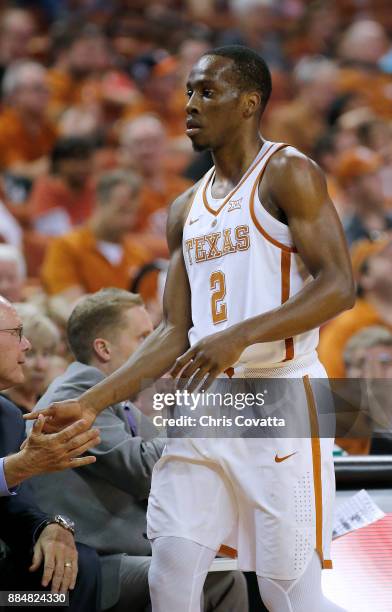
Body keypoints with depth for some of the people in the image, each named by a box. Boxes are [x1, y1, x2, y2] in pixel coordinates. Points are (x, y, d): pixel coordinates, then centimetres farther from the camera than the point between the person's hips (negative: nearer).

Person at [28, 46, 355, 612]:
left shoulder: (288, 174, -4)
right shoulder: (187, 210, 17)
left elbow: (338, 286, -15)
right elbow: (174, 333, 16)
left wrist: (240, 336, -25)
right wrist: (92, 404, 6)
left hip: (280, 396, -7)